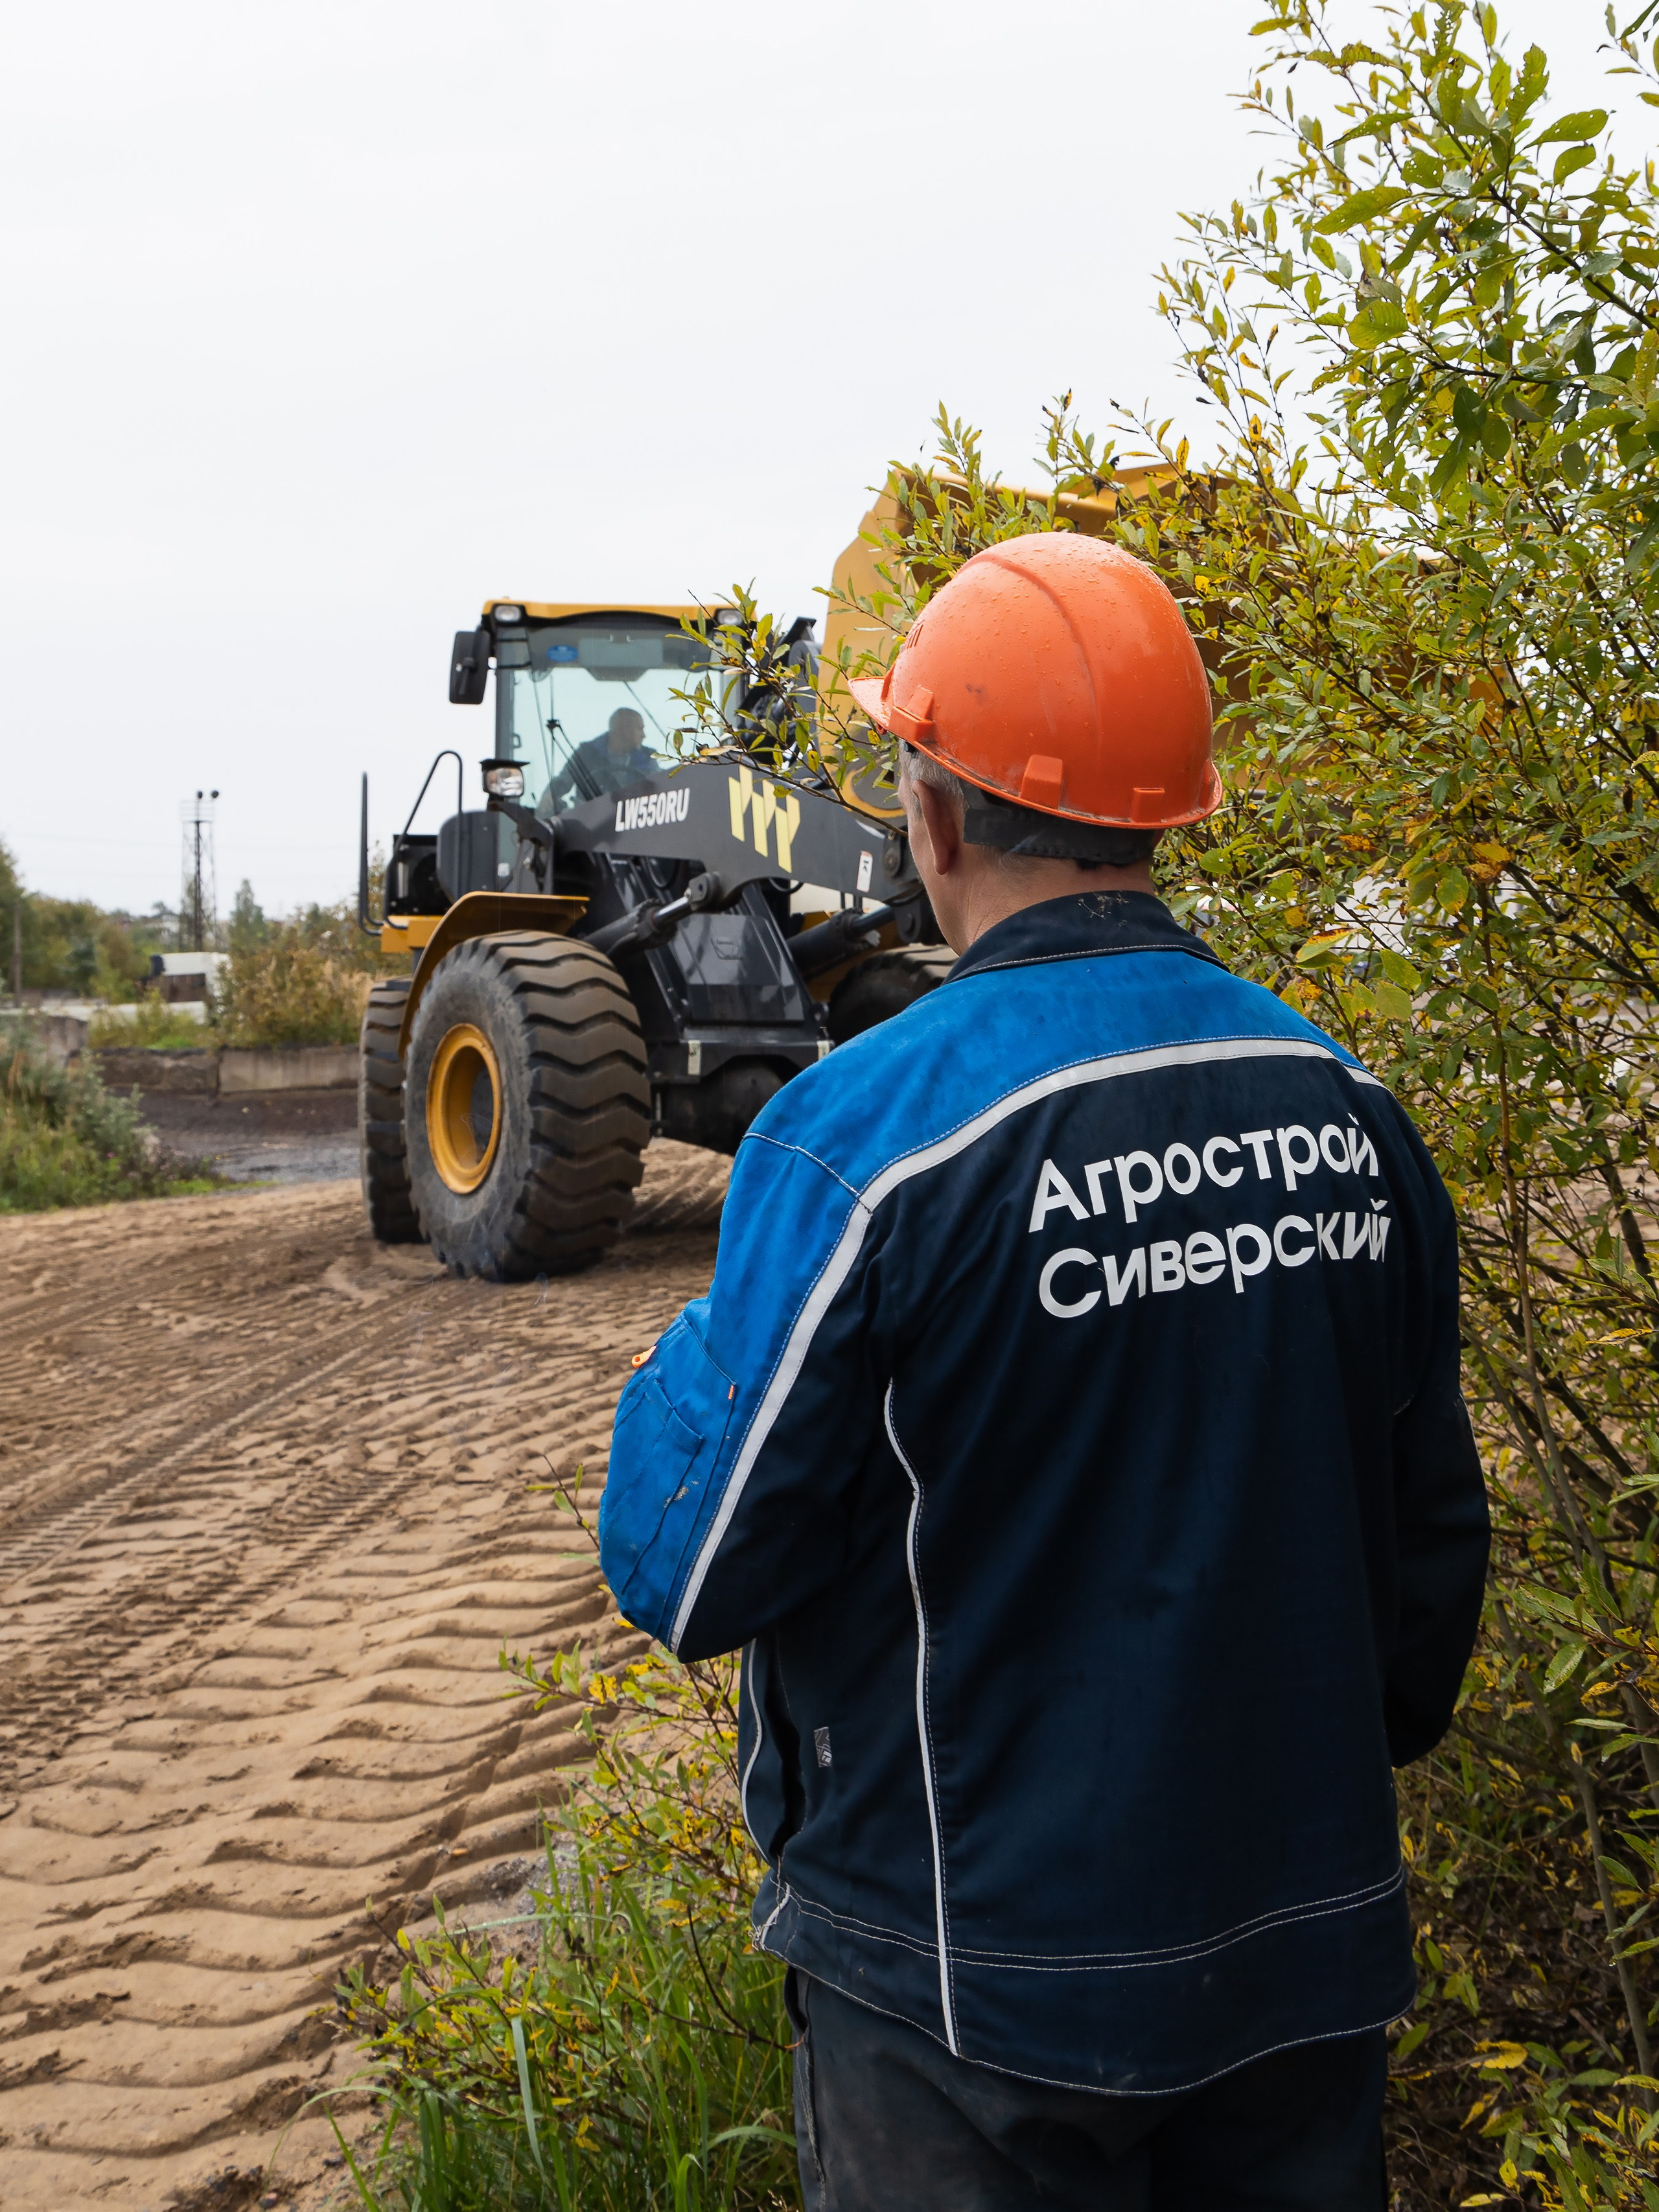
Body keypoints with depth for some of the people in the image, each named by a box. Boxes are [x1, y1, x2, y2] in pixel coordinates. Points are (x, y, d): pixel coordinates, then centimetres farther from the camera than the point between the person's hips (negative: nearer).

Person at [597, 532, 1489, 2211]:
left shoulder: (870, 1135, -21)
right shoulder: (1347, 1109, -4)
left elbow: (685, 1575, -16)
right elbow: (1431, 1526, 6)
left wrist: (687, 1359, 3)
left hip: (986, 1979, -4)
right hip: (1305, 1955, 5)